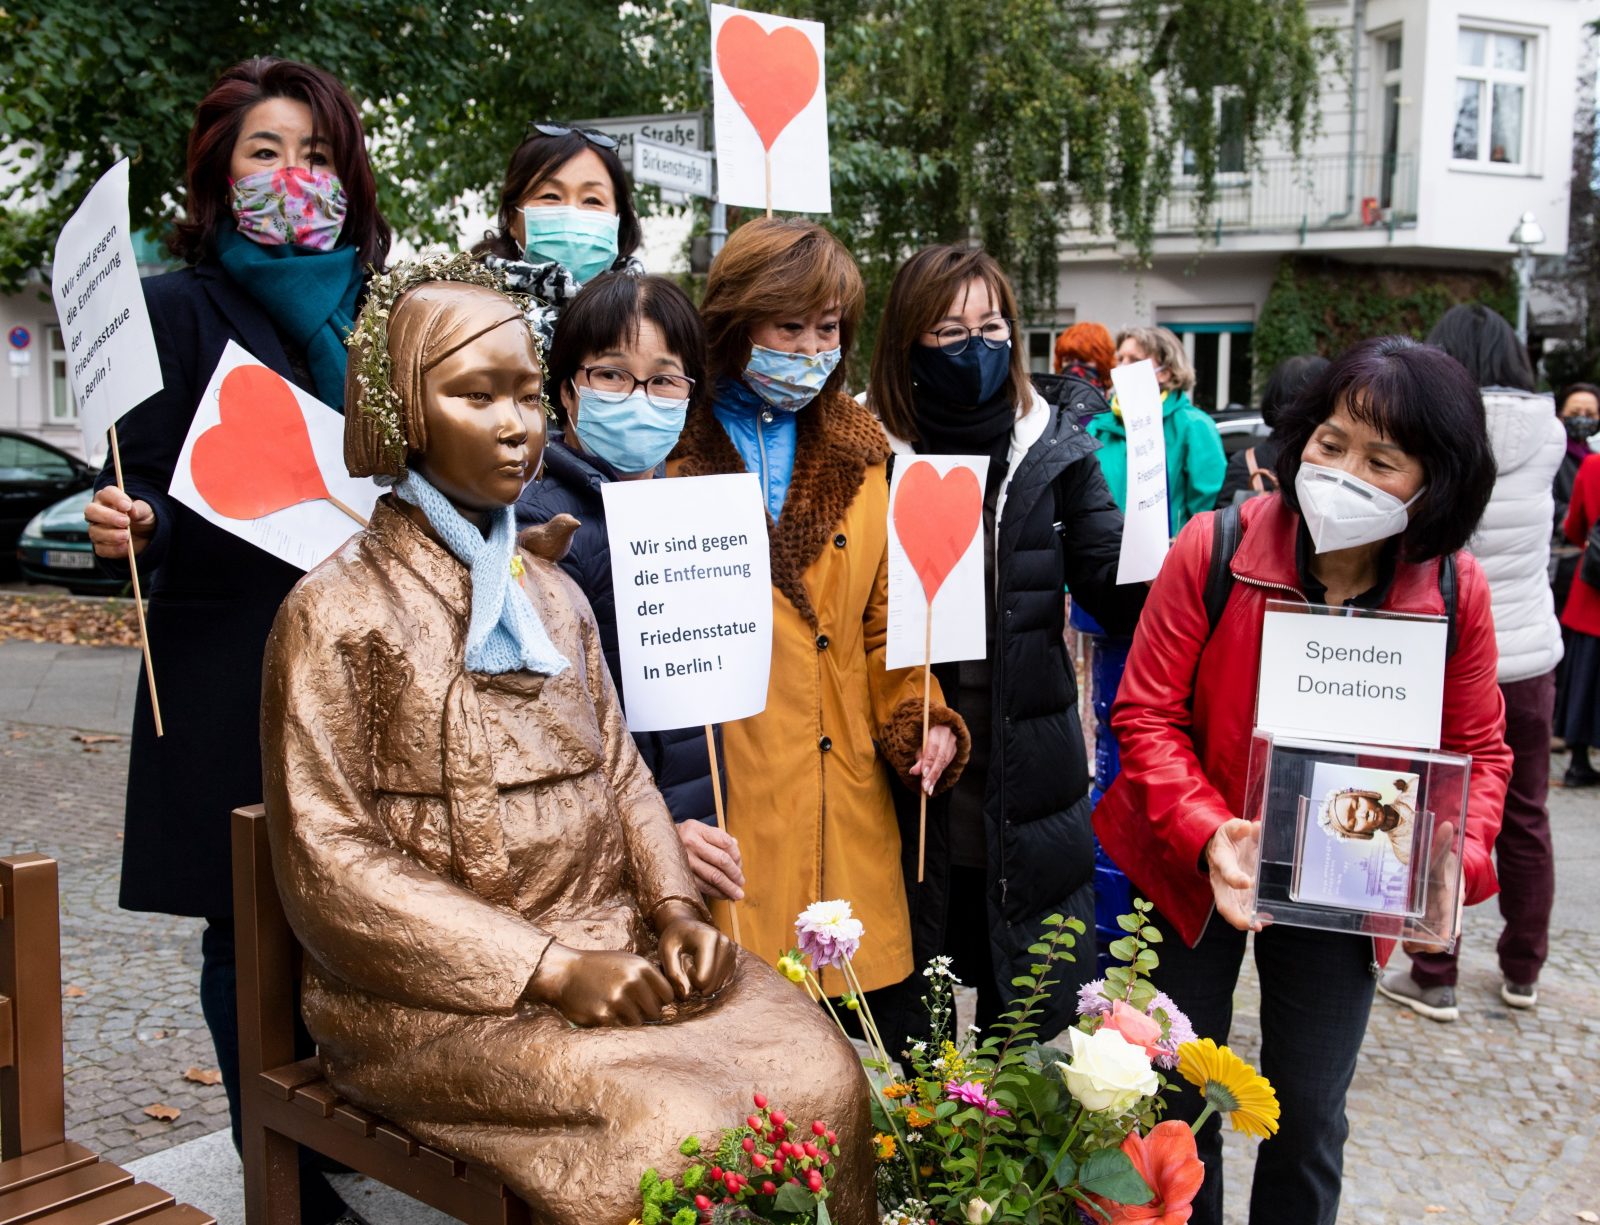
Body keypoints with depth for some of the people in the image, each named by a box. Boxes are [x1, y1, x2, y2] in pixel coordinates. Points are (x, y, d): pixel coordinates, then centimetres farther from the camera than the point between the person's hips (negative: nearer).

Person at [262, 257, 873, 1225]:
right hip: (444, 992, -5)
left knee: (819, 1070, -16)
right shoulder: (337, 613, -7)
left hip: (611, 950, 6)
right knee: (672, 1125, -27)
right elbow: (330, 865, -11)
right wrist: (550, 970, -17)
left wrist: (675, 909, -6)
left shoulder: (554, 594, 15)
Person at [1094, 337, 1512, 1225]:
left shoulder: (1456, 592, -11)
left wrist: (1454, 856, -18)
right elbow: (1147, 712, -13)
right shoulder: (1215, 548, -18)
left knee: (1310, 1119, 15)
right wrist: (1206, 833, -27)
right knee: (1176, 1105, 13)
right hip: (1198, 872, -1)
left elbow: (1477, 753, 1)